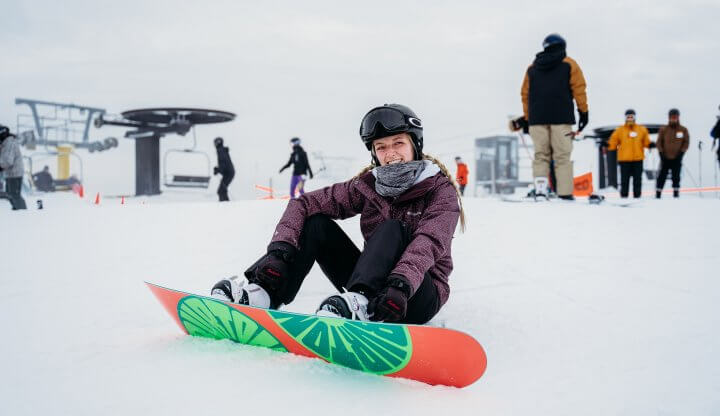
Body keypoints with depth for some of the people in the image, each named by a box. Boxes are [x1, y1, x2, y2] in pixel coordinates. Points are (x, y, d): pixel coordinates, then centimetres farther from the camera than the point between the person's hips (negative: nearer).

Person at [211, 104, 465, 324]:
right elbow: (304, 204, -6)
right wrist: (280, 251, -23)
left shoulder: (441, 190, -9)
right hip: (372, 287, 4)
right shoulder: (367, 185, 2)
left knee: (391, 228, -29)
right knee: (316, 221, -10)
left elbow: (428, 244, -28)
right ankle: (261, 293, -25)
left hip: (419, 296, -4)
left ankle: (357, 303, -50)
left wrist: (401, 284, -46)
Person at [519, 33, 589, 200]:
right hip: (561, 118, -3)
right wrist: (583, 112, 7)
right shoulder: (569, 64, 9)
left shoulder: (532, 68, 18)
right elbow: (579, 89, 2)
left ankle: (540, 189, -8)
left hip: (537, 119, 3)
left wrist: (527, 118, 17)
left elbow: (525, 94, 15)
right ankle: (565, 193, -10)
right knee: (562, 156, -4)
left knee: (541, 155, 5)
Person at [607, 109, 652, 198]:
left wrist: (650, 145, -3)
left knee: (637, 179, 6)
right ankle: (624, 196, 8)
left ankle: (637, 196, 13)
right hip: (624, 159, -2)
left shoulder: (642, 129, 8)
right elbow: (613, 142, 4)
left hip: (638, 158, 2)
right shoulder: (620, 130, 4)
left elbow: (646, 142, 13)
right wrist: (606, 146, -9)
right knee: (624, 179, 2)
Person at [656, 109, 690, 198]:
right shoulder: (663, 129, 1)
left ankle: (676, 194, 11)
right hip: (665, 158, 0)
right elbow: (659, 142, 2)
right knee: (662, 177, 0)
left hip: (677, 158, 0)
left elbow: (686, 142, 4)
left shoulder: (683, 130, 3)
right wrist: (661, 153, -5)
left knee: (676, 177, 4)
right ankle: (658, 195, 5)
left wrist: (681, 153, -5)